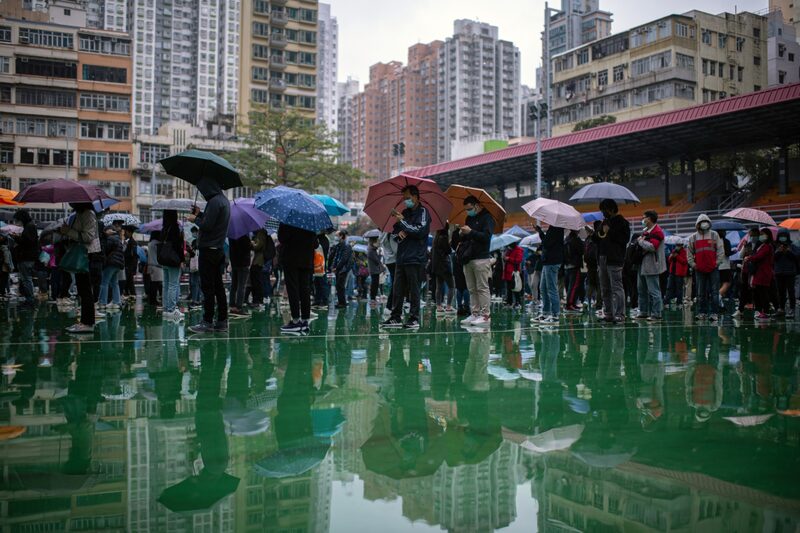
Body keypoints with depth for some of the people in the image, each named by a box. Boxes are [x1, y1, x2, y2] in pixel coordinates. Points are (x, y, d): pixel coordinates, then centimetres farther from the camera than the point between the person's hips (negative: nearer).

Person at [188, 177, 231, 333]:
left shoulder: (214, 202, -16)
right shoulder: (224, 200, 14)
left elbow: (207, 225, -20)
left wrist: (195, 219, -3)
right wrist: (200, 214, 15)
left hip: (209, 249, -9)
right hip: (219, 249, 10)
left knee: (207, 287, -4)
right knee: (218, 285, 11)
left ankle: (207, 322, -1)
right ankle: (222, 321, 14)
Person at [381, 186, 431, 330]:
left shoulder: (422, 212, -3)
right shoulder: (405, 212, 18)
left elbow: (419, 231, -16)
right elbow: (393, 232, 22)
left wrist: (402, 221, -13)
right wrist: (399, 233, -2)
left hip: (415, 258, -7)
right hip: (401, 257, 7)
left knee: (413, 288, -3)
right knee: (398, 289, 7)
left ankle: (414, 319, 2)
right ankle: (395, 318, 12)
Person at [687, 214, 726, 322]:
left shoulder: (714, 235, 4)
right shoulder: (693, 237, 8)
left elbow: (721, 250, 4)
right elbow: (689, 252, 12)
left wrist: (717, 262, -4)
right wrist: (693, 264, 3)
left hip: (713, 268, -1)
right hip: (699, 269, 2)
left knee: (714, 291, -3)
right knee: (700, 292, 5)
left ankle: (713, 313, 0)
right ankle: (701, 312, 11)